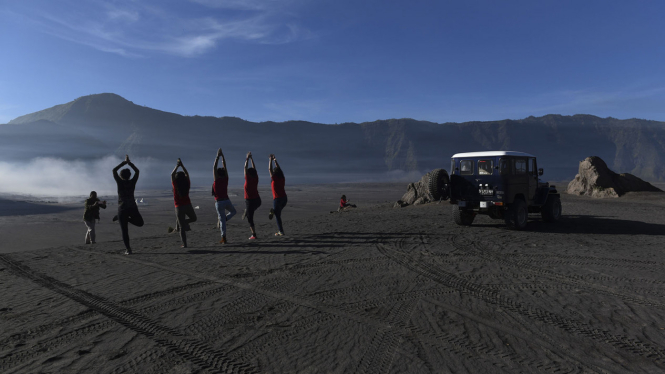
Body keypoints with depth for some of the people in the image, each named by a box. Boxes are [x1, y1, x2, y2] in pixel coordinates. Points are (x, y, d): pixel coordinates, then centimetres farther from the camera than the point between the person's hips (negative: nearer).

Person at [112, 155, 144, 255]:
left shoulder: (120, 182, -4)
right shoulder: (132, 182, 1)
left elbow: (114, 170, 7)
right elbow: (137, 171, 16)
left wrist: (124, 162, 12)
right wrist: (129, 162, 19)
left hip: (122, 209, -1)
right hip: (132, 208, 1)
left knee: (124, 231, 0)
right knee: (140, 223, 24)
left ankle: (128, 249, -5)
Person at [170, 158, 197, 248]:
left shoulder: (175, 185, -8)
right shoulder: (187, 184, -2)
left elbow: (172, 175, 7)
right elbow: (187, 174, 13)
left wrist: (177, 166, 13)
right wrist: (182, 165, 17)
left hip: (179, 207, -1)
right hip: (188, 206, 1)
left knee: (182, 227, 3)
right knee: (193, 218, 29)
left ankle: (184, 244, -1)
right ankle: (181, 223, 3)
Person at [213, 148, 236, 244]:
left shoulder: (217, 180, -9)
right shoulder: (226, 179, 0)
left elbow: (214, 167, -10)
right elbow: (225, 166, 5)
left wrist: (218, 156, -7)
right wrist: (222, 155, 8)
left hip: (219, 202, -3)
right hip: (227, 201, 3)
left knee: (222, 219, 0)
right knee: (233, 211, 31)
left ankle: (224, 238, -2)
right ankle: (225, 219, 2)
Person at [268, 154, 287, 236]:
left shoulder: (274, 179, -9)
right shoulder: (282, 178, 6)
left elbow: (270, 169, -4)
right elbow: (279, 169, 18)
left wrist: (271, 160, 4)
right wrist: (275, 160, 24)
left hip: (277, 199, -6)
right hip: (284, 198, 6)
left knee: (277, 215, 2)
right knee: (278, 213, 26)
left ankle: (281, 232, 3)